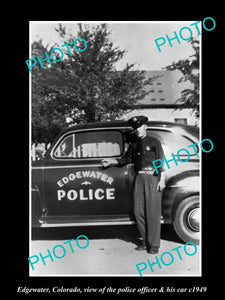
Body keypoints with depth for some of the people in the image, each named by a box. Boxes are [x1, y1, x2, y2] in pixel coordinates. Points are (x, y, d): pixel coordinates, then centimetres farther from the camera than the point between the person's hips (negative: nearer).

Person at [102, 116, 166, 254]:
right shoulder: (134, 144, 15)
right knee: (139, 212, 4)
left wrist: (162, 180, -8)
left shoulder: (154, 142, 2)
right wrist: (111, 161, 12)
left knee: (152, 212, -4)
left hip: (152, 177, -5)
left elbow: (161, 161, -2)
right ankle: (146, 241, 18)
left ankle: (154, 244, 5)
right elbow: (127, 159, 22)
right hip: (139, 178, 5)